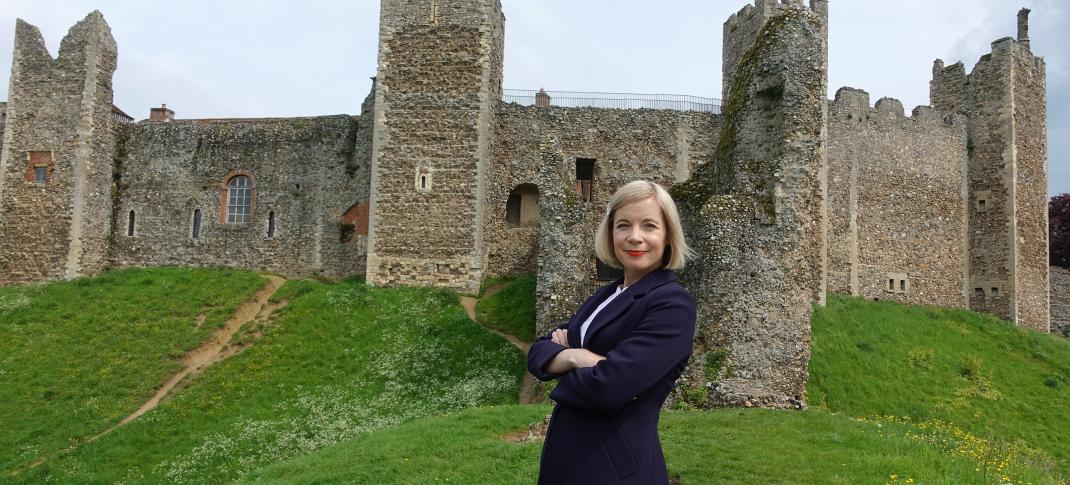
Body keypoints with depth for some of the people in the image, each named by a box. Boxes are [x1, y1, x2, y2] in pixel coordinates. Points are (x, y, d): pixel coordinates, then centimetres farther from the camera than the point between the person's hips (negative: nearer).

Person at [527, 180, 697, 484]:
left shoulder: (673, 304, -15)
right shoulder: (606, 295, 10)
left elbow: (609, 387, -26)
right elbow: (537, 352, 3)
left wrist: (562, 367, -6)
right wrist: (575, 356, -18)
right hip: (565, 454, 7)